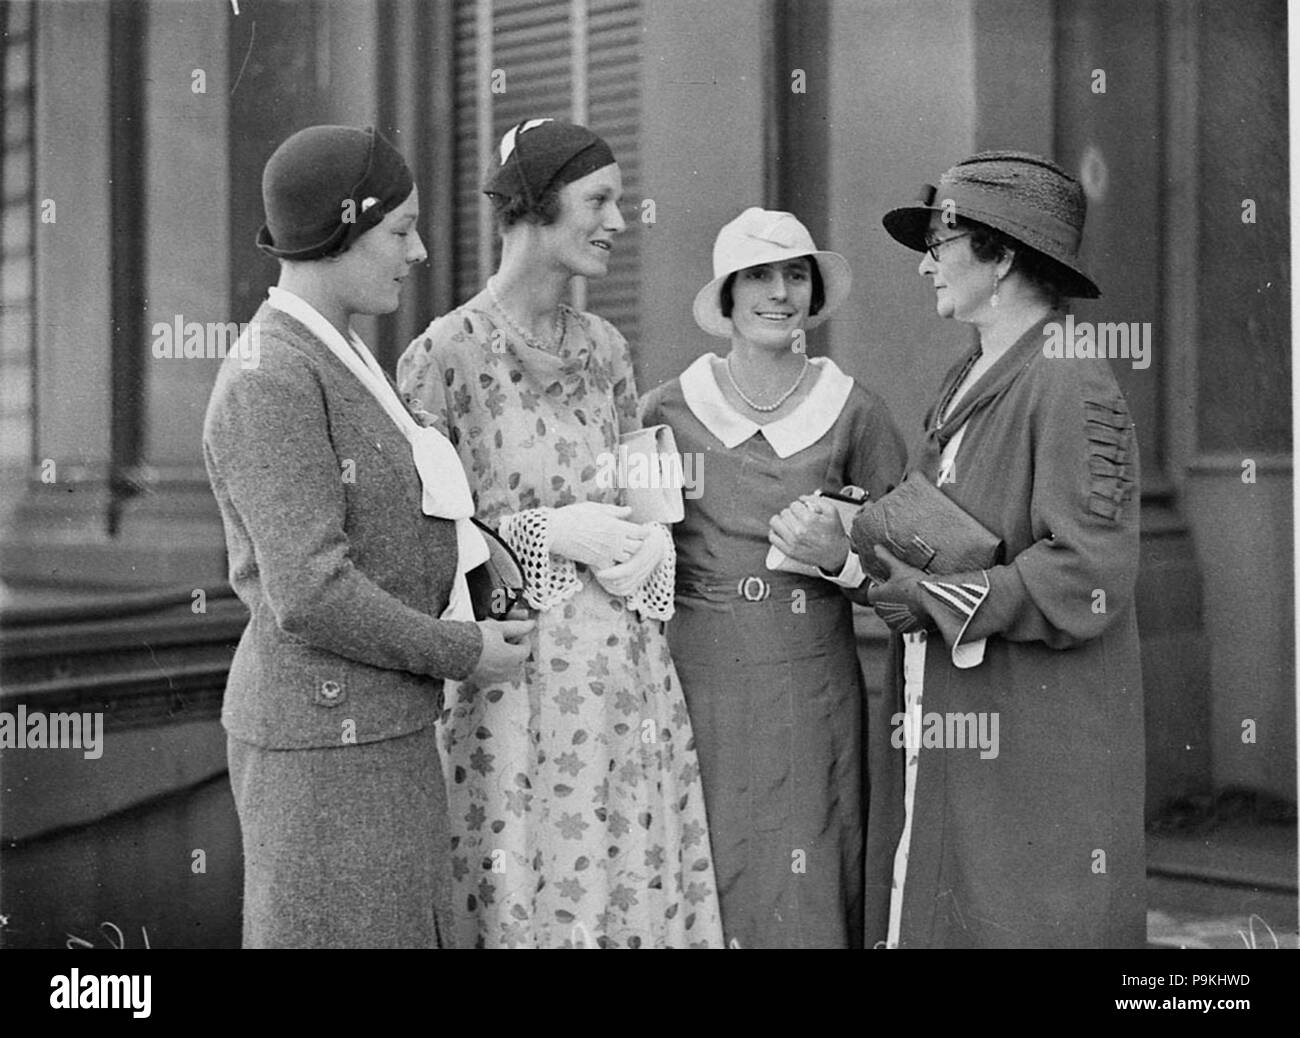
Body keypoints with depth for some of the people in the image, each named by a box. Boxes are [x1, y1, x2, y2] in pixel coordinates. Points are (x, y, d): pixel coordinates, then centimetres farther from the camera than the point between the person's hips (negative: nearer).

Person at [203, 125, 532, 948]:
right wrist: (461, 655, -13)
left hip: (377, 725, 10)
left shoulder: (332, 360, 12)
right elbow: (310, 595, -24)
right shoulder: (270, 383, -20)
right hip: (325, 742, -10)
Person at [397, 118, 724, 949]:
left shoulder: (606, 348, 8)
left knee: (640, 888, 10)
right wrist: (542, 533, -15)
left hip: (626, 664, 6)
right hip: (512, 673, -5)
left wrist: (650, 541, -2)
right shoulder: (447, 354, -10)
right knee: (524, 896, 3)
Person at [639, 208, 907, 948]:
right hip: (698, 679, 0)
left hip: (810, 691, 0)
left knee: (804, 897, 3)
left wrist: (840, 558, -11)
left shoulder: (855, 415, 0)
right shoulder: (670, 410, 0)